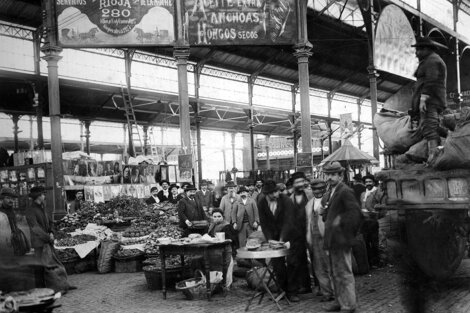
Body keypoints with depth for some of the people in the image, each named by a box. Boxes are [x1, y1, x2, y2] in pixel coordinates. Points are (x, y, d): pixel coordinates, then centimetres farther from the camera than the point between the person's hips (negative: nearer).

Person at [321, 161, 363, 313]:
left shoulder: (346, 191, -14)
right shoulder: (329, 193, 14)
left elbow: (355, 213, -22)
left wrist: (341, 221, -19)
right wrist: (326, 218, 7)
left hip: (341, 239, -9)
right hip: (331, 239, 10)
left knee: (344, 273, -2)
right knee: (335, 274, 18)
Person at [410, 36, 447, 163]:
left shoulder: (432, 60, -5)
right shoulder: (433, 60, 27)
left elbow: (431, 81, -17)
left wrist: (423, 99, -23)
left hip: (429, 100, -10)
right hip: (432, 102, 10)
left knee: (429, 127, -19)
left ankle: (433, 155, -28)